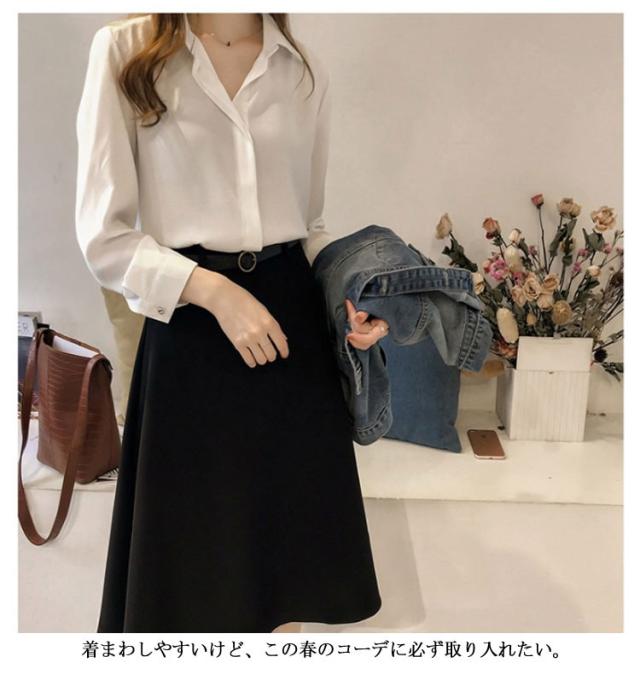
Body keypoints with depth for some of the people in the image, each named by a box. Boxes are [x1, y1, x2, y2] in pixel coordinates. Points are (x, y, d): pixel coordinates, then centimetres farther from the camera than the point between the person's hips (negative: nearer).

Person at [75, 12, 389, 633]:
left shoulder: (304, 71, 9)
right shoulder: (124, 51, -1)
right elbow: (103, 236, -5)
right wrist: (211, 289, -18)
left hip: (291, 324, 3)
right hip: (188, 326, -3)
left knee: (286, 551, 12)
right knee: (190, 552, 9)